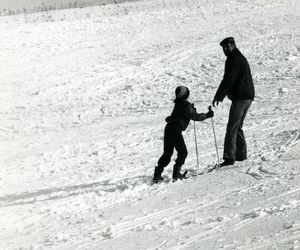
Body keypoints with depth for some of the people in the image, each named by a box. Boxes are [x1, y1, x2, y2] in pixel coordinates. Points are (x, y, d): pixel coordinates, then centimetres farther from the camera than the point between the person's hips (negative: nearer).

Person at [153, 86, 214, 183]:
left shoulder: (178, 104, 14)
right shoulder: (186, 105, -10)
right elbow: (195, 117, -10)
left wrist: (191, 109, 36)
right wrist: (207, 115, 0)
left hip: (168, 127, 8)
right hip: (176, 130, -8)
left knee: (167, 153, 13)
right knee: (183, 152, 4)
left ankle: (157, 174, 9)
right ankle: (176, 173, -2)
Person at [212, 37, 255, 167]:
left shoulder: (234, 59, -11)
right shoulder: (240, 58, 22)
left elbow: (228, 80, -18)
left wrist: (218, 96, -16)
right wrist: (221, 96, 25)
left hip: (240, 97, -10)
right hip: (248, 96, 10)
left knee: (232, 127, -11)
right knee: (238, 127, 17)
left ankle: (229, 157, -16)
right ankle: (241, 155, 18)